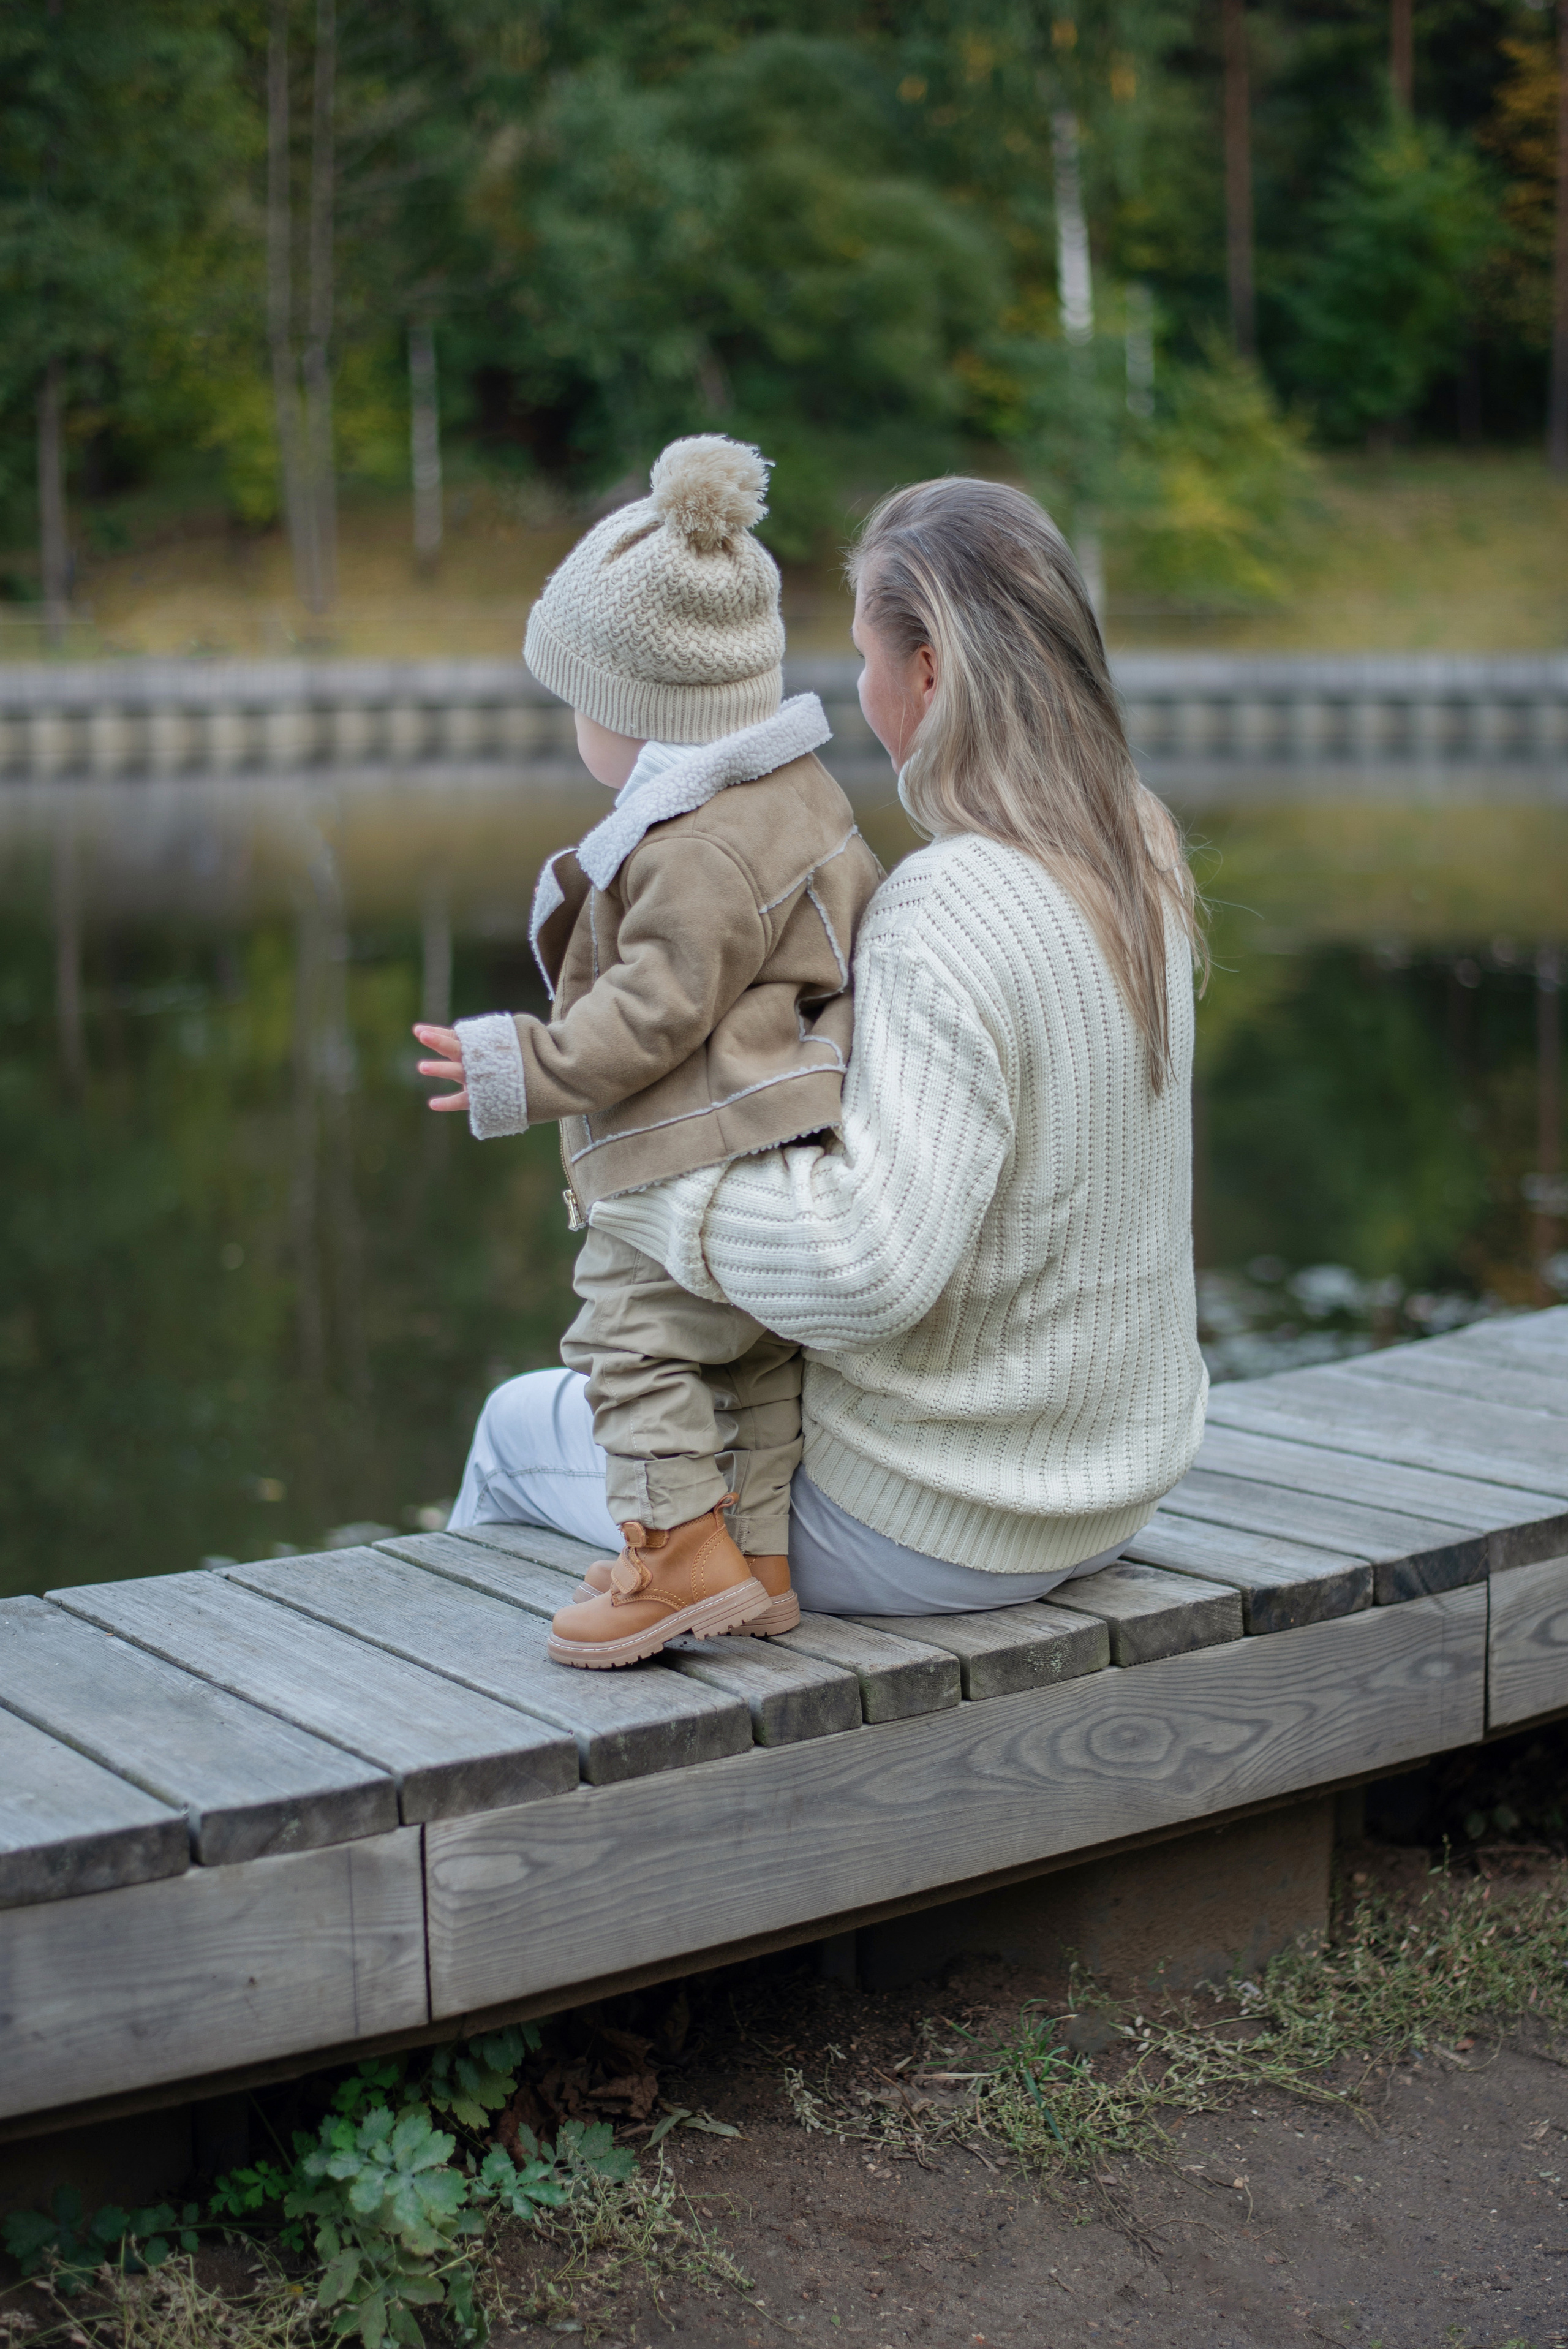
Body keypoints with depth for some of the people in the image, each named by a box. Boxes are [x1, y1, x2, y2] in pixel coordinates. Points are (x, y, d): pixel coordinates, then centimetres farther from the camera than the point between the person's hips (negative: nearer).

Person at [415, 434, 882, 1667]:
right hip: (798, 1151, 10)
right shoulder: (802, 795, 13)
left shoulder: (701, 848, -20)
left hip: (714, 1168, -10)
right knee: (758, 1357, 13)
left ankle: (682, 1548, -4)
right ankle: (759, 1557, 17)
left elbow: (657, 1010, -21)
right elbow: (860, 929, 24)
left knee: (632, 1337, -3)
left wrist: (530, 1068, -14)